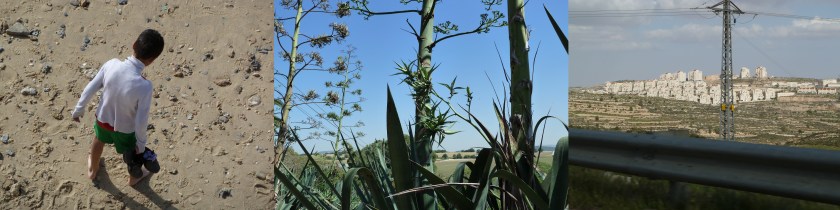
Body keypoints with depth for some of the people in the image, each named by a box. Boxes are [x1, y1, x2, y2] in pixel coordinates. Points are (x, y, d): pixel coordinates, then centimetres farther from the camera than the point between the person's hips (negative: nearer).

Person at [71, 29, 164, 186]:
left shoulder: (111, 65, -26)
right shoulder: (144, 86, -38)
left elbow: (90, 89, -10)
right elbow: (141, 121, -27)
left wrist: (79, 109, 8)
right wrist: (141, 144, -9)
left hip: (103, 119, 4)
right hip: (124, 129, -4)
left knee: (98, 141, 37)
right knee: (132, 154, 30)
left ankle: (92, 170, 65)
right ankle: (134, 177, 60)